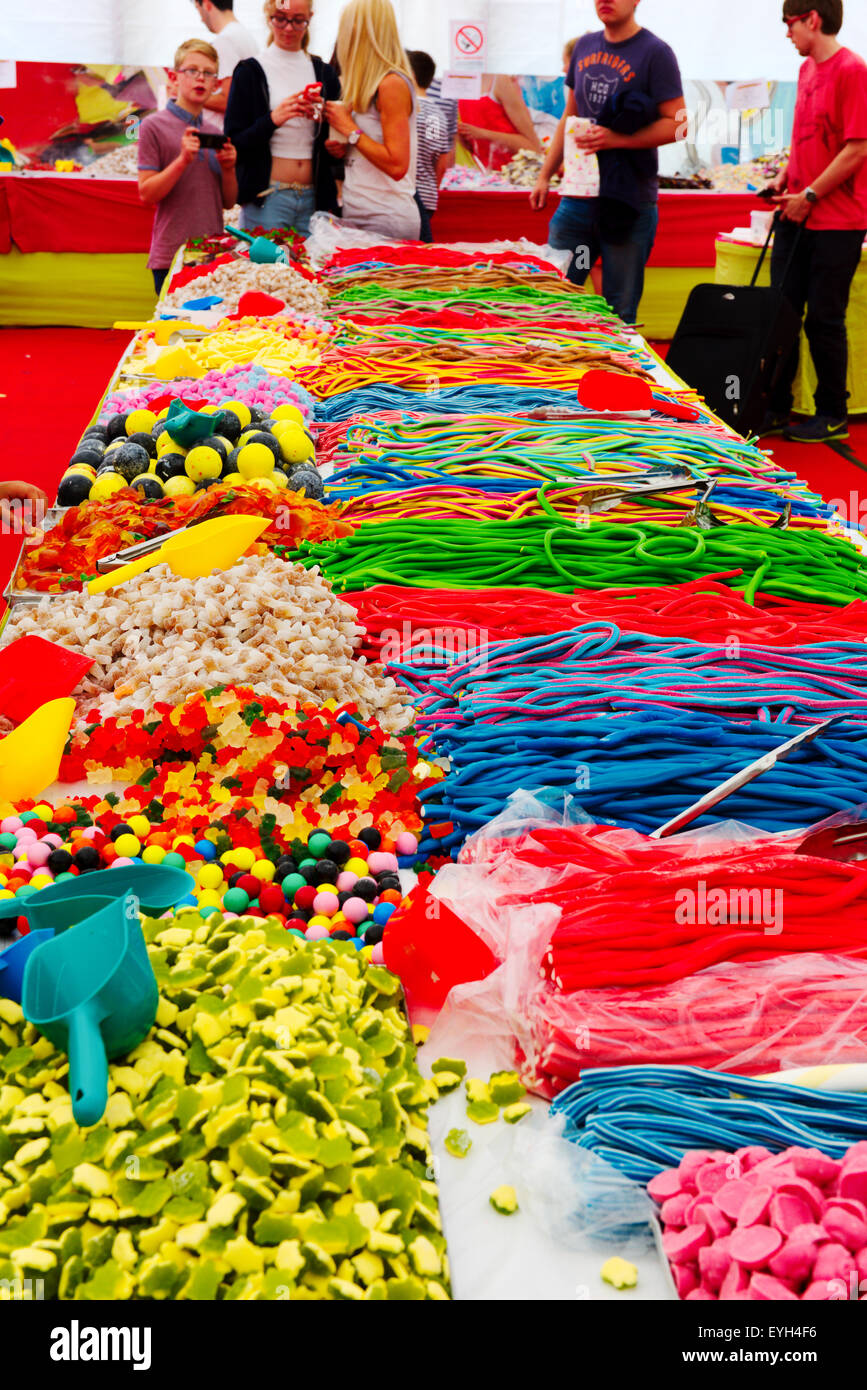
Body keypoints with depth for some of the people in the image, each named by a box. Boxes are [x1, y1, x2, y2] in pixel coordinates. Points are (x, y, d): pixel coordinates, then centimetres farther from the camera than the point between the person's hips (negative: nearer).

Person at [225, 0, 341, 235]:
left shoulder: (324, 72, 13)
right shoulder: (250, 72, 3)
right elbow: (234, 144, -3)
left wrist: (322, 118, -5)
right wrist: (273, 119, -19)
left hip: (314, 198, 3)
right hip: (267, 198, -3)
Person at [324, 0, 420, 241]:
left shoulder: (392, 84, -13)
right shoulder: (370, 85, 14)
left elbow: (397, 165, -19)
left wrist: (349, 129, -12)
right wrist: (345, 148, 4)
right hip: (357, 213, 8)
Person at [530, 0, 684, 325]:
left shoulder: (655, 52, -6)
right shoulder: (585, 46, 12)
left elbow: (676, 124, -10)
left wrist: (617, 139, -21)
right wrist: (545, 176, 17)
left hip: (629, 202, -5)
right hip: (578, 196, 6)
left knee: (619, 311, 0)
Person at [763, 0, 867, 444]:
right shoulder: (807, 69, 13)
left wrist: (810, 196, -15)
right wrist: (786, 175, 7)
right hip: (797, 215, 8)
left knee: (824, 320, -1)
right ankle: (776, 410, 16)